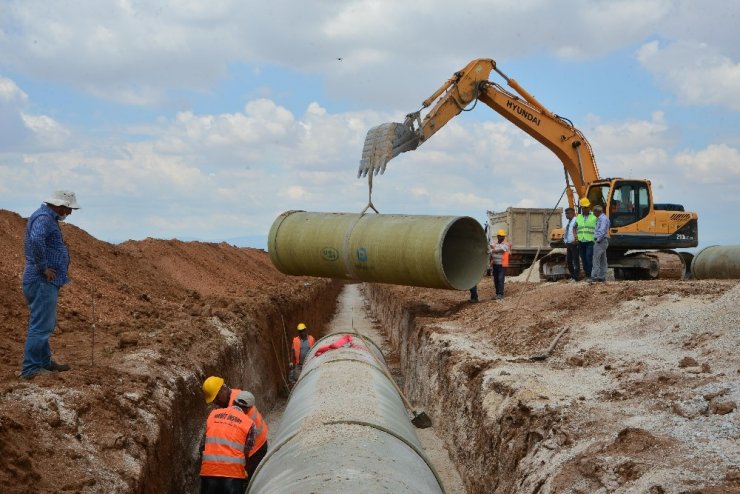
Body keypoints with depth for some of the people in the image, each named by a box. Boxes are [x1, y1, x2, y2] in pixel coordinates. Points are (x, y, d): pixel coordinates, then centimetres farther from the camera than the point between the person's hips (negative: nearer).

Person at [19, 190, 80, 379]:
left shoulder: (48, 218, 17)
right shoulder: (43, 218, -16)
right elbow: (36, 240, -36)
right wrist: (43, 267, -26)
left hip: (46, 281, 11)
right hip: (42, 281, -11)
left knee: (45, 324, 17)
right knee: (41, 325, -9)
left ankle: (45, 363, 26)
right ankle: (30, 369, -6)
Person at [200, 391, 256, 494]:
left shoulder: (213, 414, 13)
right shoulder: (248, 423, 1)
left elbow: (204, 441, 16)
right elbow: (246, 452, 2)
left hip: (208, 471, 3)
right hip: (233, 472, -3)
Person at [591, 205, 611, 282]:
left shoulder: (603, 218, -15)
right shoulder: (600, 218, 17)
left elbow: (602, 231, -21)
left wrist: (598, 240, -17)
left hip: (600, 241, -11)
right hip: (602, 241, 11)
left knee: (596, 259, -11)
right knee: (602, 260, 11)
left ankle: (594, 276, -13)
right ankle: (602, 276, 15)